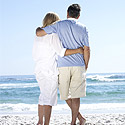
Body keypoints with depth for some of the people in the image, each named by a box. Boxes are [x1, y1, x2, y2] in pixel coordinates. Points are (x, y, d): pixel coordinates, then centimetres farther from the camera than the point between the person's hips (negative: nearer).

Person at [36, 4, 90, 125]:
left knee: (66, 95, 14)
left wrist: (38, 29, 20)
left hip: (63, 65, -1)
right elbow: (86, 49, 1)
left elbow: (39, 33, -4)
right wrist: (85, 67, 12)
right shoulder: (82, 28, 4)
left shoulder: (59, 25, 0)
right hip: (78, 66, 1)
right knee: (75, 95, 4)